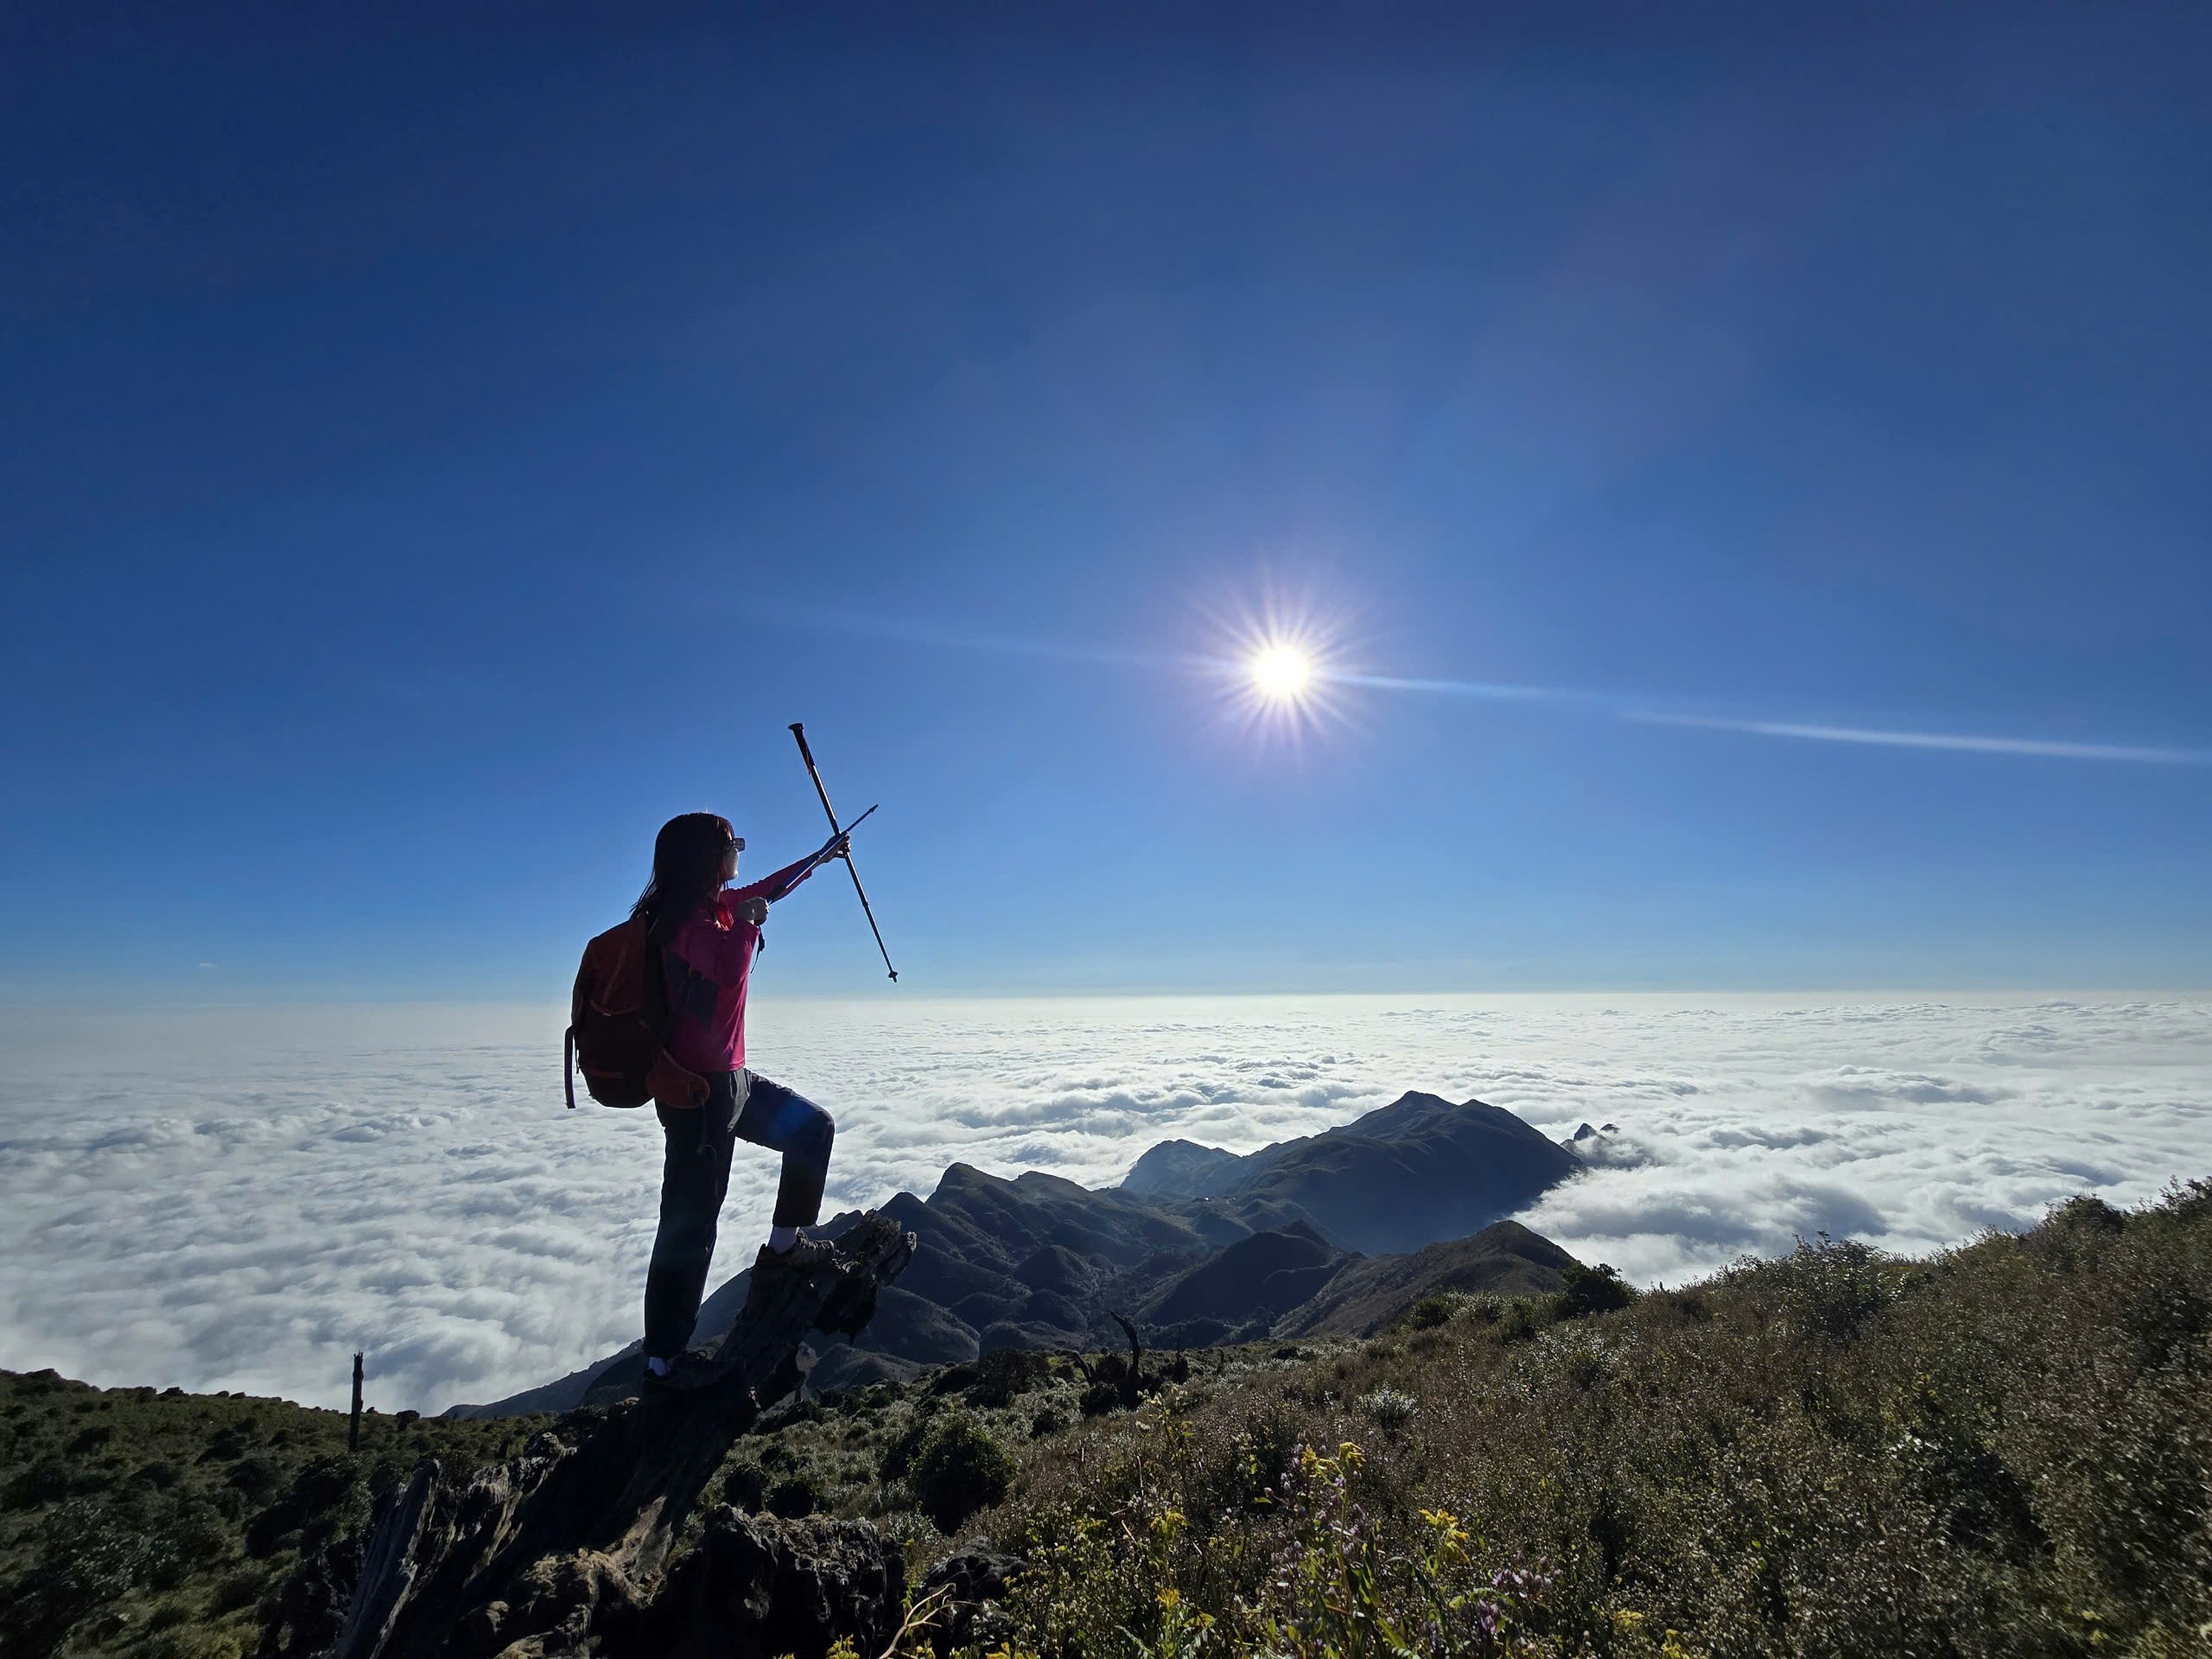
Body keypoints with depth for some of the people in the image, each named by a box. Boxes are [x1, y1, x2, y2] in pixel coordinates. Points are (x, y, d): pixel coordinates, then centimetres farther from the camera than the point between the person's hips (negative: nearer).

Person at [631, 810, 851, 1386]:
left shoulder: (714, 905, 6)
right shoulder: (691, 918, -21)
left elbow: (763, 892, 25)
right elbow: (729, 972, -38)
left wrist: (818, 858, 36)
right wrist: (746, 923, -21)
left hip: (727, 1079, 10)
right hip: (699, 1088, -10)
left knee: (812, 1128, 18)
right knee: (691, 1219, -1)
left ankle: (783, 1245, 26)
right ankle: (664, 1359, 11)